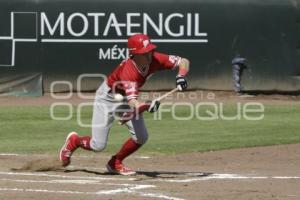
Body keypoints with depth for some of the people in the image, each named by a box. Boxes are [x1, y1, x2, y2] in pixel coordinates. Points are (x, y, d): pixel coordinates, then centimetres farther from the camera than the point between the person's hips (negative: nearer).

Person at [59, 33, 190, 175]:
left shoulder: (154, 59, -23)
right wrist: (148, 106, -68)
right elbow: (134, 105, -47)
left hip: (127, 98, 6)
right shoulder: (128, 71, -40)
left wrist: (180, 77, -36)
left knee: (141, 137, -6)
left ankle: (115, 163, 17)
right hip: (107, 97, -6)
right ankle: (74, 141, 26)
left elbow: (184, 62, -16)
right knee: (98, 146, -8)